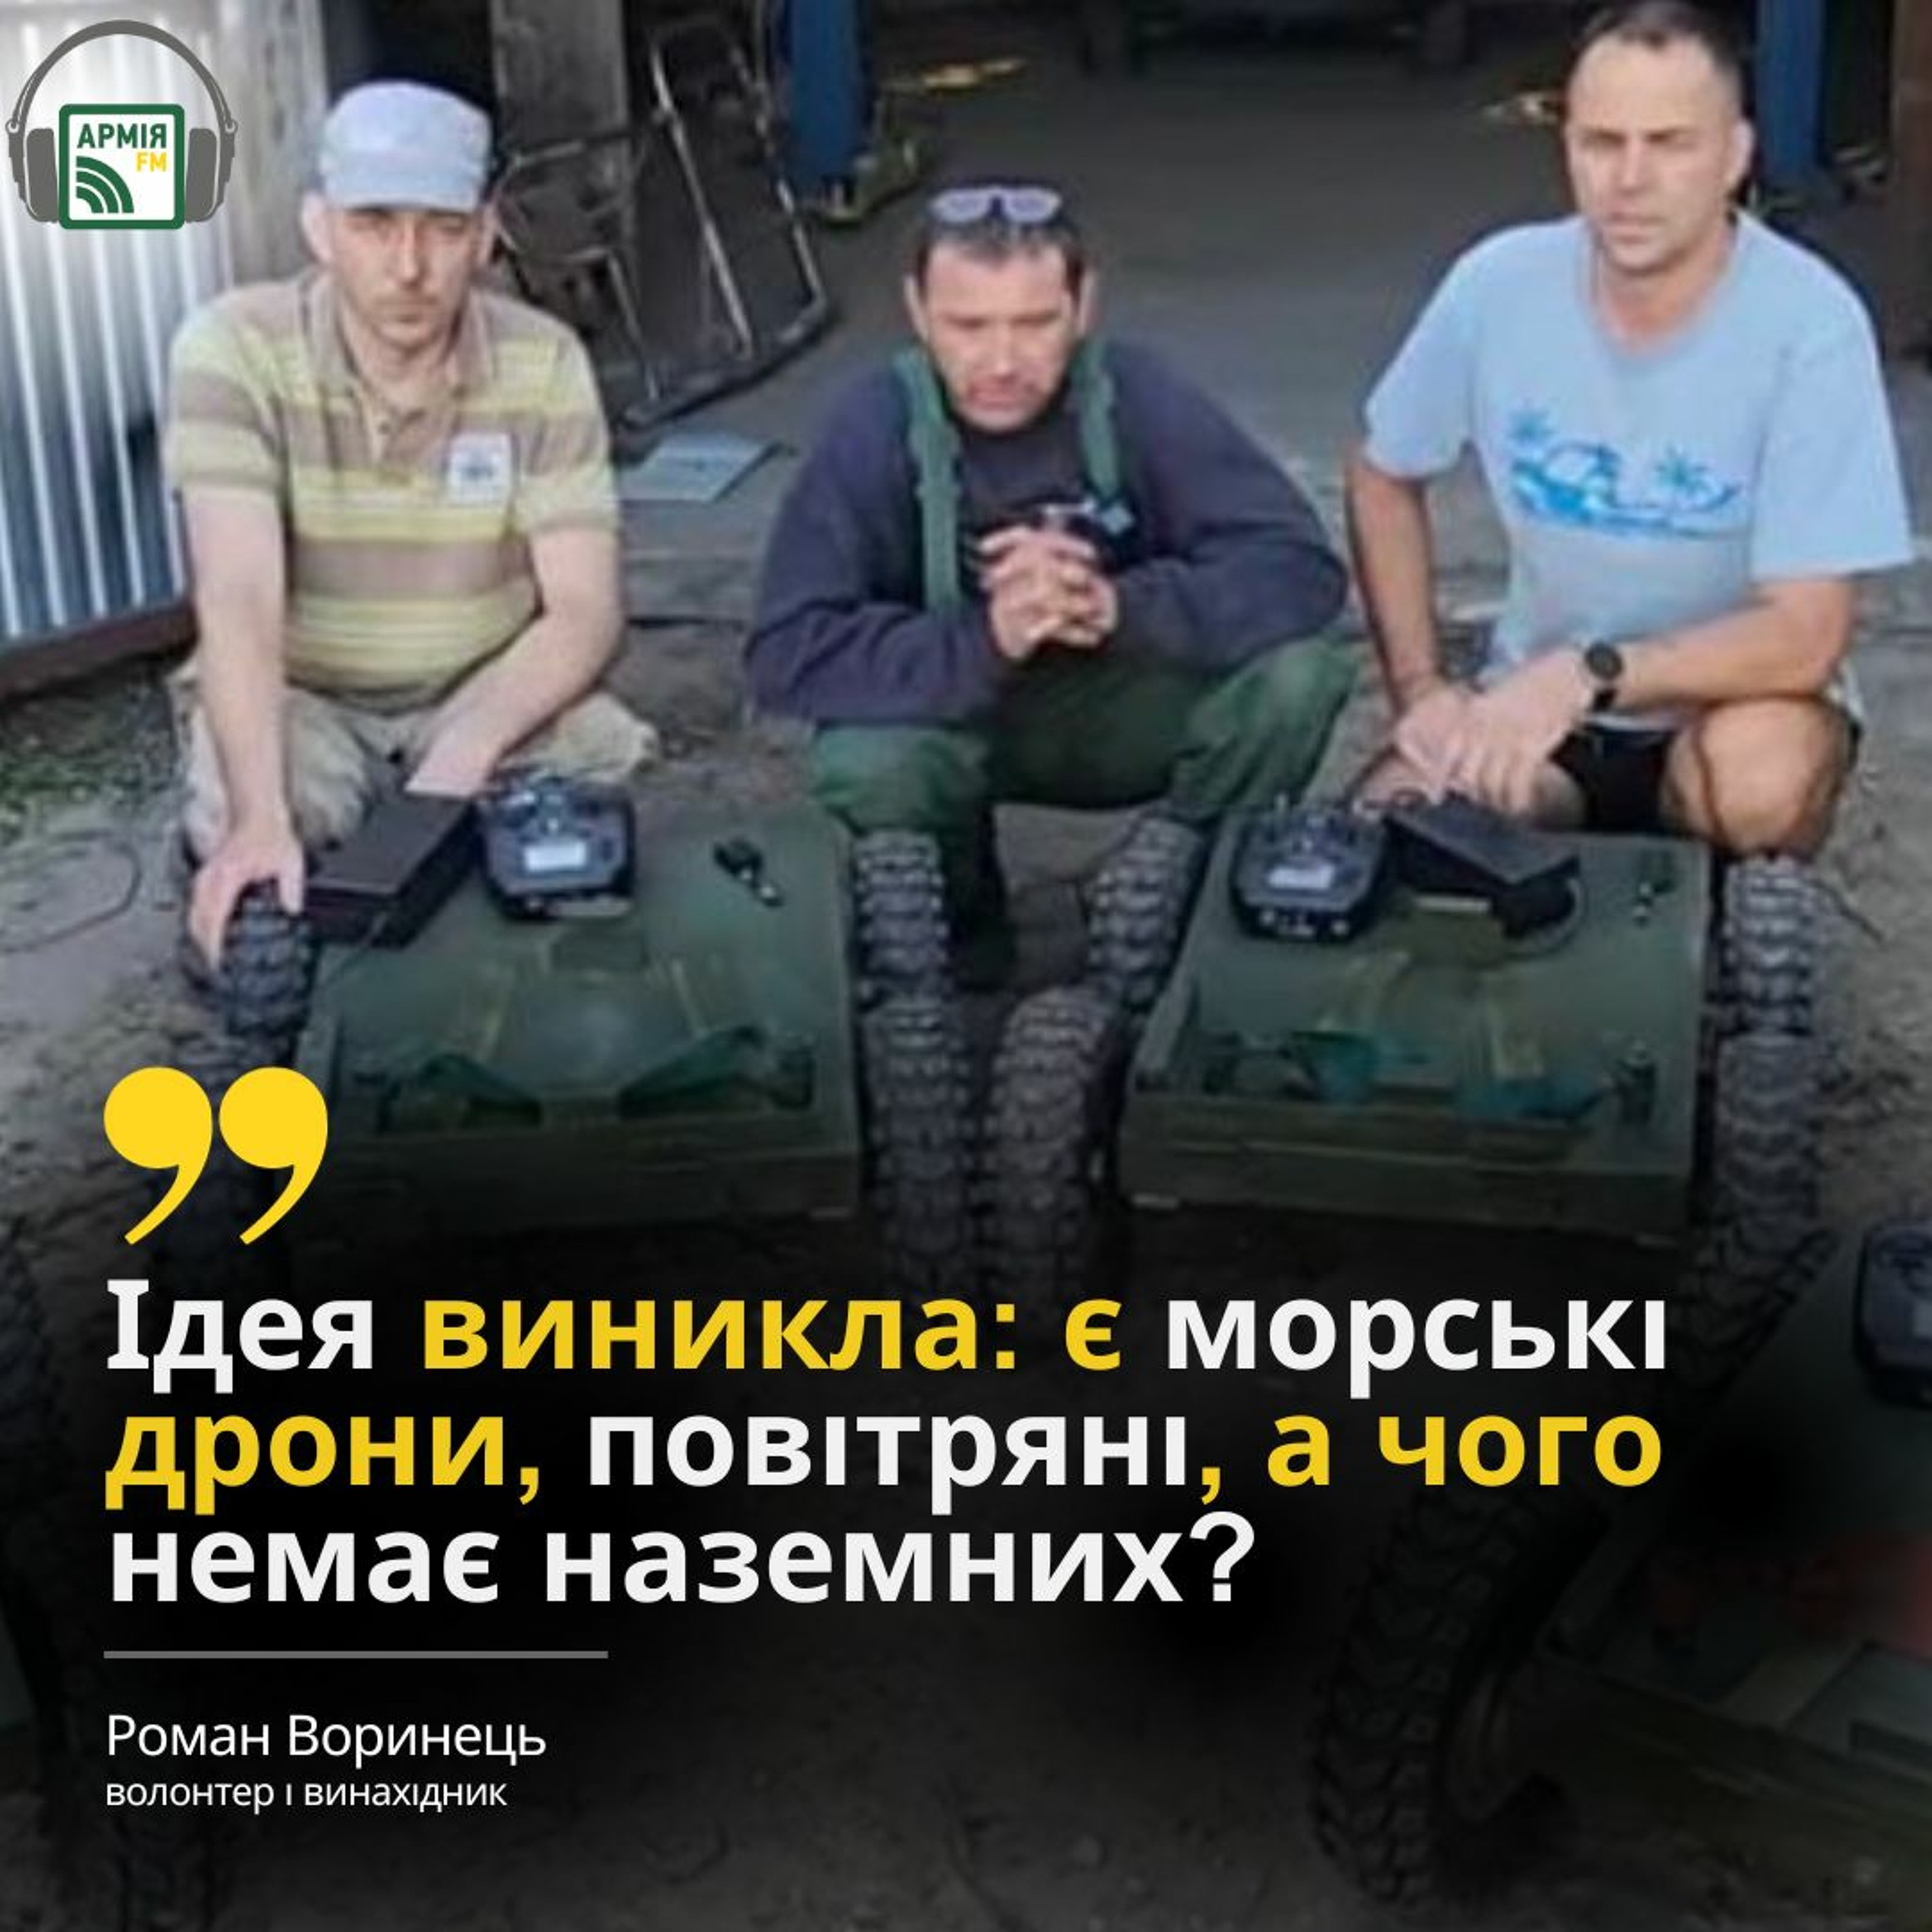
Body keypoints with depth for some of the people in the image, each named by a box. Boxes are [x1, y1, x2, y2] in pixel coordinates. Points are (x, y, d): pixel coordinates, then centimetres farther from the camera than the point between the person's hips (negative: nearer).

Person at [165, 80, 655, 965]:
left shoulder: (544, 363, -13)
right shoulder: (235, 350, -20)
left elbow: (585, 610, -16)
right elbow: (238, 601, -31)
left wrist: (471, 747, -36)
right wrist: (260, 819, -46)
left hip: (488, 695, 2)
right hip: (294, 698, -2)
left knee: (619, 778, -26)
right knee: (238, 821, -32)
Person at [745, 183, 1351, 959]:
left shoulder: (1138, 398, -19)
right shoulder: (873, 429, -22)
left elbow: (1302, 567, -26)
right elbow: (785, 653, -29)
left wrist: (1120, 608, -42)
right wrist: (984, 643, -44)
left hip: (1121, 707, 1)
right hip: (951, 711, -1)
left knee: (1295, 678, -26)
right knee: (862, 768, -34)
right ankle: (957, 932, 1)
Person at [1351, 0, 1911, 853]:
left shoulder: (1810, 322, -21)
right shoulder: (1497, 285, -11)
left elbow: (1804, 638, -24)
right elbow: (1384, 480, 6)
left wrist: (1587, 673, -36)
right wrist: (1421, 688, -4)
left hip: (1731, 696, -2)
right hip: (1534, 695, 3)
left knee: (1759, 777, -36)